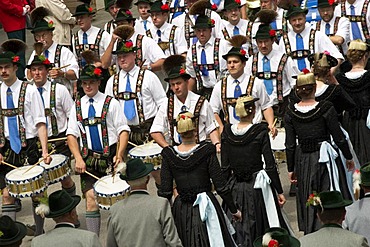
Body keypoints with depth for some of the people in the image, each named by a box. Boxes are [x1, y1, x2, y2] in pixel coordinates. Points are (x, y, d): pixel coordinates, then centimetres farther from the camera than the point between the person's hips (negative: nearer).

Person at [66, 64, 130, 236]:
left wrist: (119, 155, -15)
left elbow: (123, 130, -2)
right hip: (88, 159, 2)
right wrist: (78, 159, -6)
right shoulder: (77, 106, 10)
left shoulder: (111, 103, 2)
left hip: (110, 157, -2)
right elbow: (71, 135, 8)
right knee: (91, 198, -7)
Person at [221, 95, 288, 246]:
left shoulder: (227, 133, -3)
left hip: (235, 188, 3)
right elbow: (270, 165, -10)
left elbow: (224, 168, 2)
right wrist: (279, 191, -2)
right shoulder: (260, 132, -12)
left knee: (236, 232, 12)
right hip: (257, 188, -3)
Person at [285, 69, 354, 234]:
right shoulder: (325, 109, -15)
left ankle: (310, 233, 24)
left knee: (307, 201, 16)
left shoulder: (291, 112, -7)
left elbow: (290, 145, -2)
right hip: (324, 158, -3)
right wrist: (349, 157, 8)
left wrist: (291, 169, 8)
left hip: (302, 160, 3)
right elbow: (339, 138, -8)